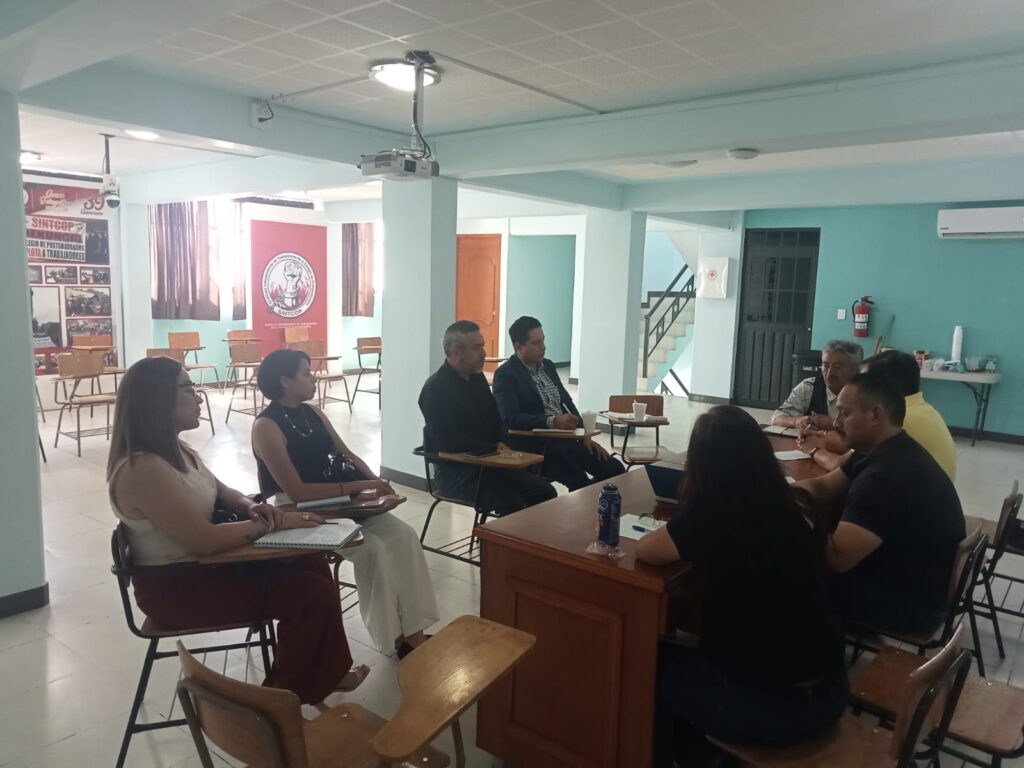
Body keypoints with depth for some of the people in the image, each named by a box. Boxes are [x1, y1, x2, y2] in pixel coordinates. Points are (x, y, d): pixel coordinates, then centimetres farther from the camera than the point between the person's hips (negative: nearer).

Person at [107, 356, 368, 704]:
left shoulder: (174, 450, 5)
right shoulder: (144, 470, -27)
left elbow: (221, 492, 17)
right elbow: (206, 540, -28)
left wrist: (251, 507, -6)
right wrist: (271, 523, -17)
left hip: (199, 566, 10)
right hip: (175, 588, -10)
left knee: (312, 565, 1)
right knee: (312, 594, -15)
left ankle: (325, 672, 13)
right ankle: (287, 691, 9)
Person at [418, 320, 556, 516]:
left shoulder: (477, 378, 10)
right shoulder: (435, 389, -15)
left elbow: (495, 419, 21)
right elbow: (450, 443, -22)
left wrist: (501, 445, 0)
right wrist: (494, 449, -14)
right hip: (456, 472, -8)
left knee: (545, 492, -6)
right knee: (512, 504, -27)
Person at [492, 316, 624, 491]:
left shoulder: (547, 365, 14)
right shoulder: (505, 374, -10)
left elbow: (567, 402, 18)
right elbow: (509, 418, -21)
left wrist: (585, 435, 3)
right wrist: (552, 421, -30)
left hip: (565, 440, 7)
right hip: (533, 447, -7)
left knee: (615, 469, -4)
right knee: (581, 484, -25)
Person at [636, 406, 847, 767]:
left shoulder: (704, 519, -22)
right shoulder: (798, 507, -6)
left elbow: (644, 550, -5)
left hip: (766, 704, -6)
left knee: (656, 661, 19)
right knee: (691, 651, 28)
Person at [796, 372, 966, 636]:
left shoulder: (887, 476, -32)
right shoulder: (886, 451, 2)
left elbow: (836, 557, -35)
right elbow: (822, 487, 7)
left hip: (911, 602, -9)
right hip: (916, 581, 9)